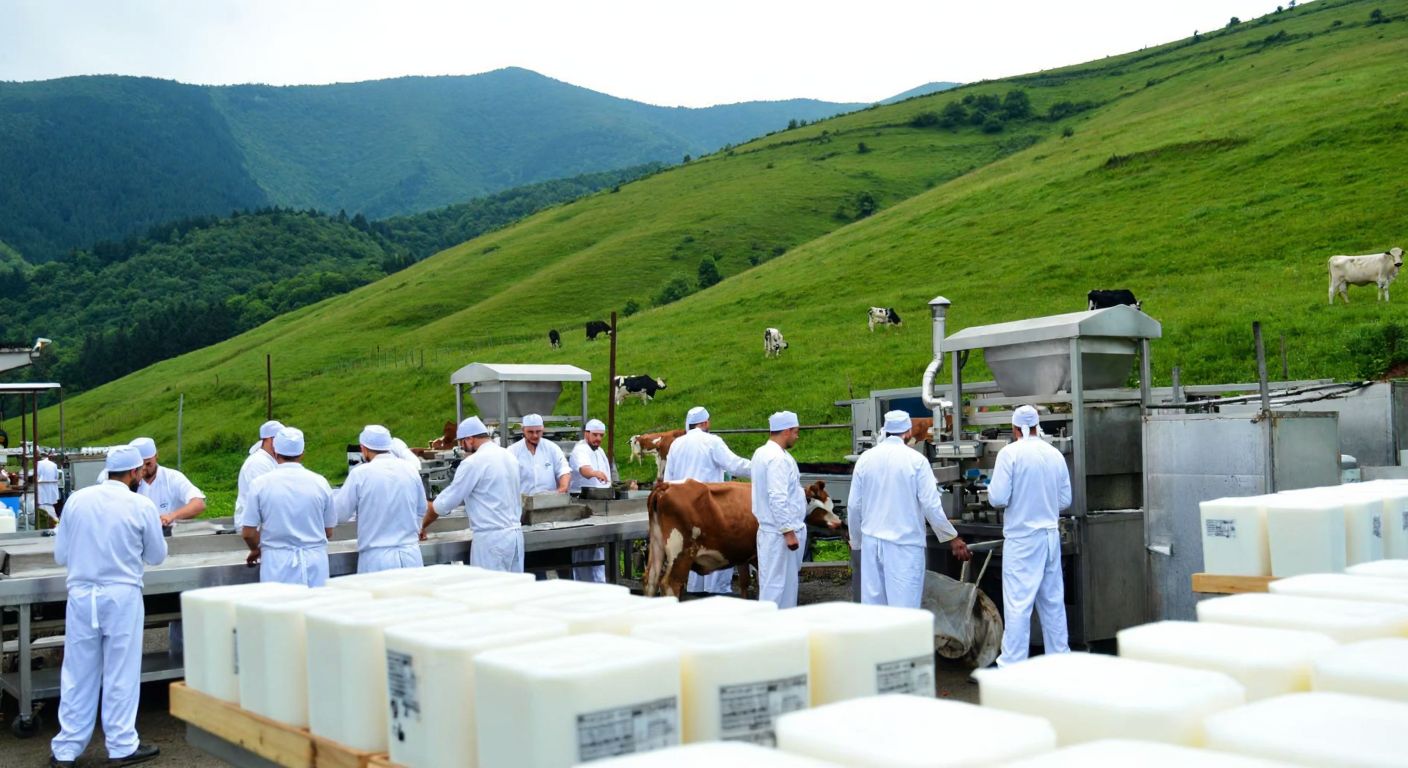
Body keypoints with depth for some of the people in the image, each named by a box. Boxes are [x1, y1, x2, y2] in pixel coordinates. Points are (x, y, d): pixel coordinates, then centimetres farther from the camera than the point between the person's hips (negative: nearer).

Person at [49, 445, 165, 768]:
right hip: (121, 596, -3)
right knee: (121, 674, 6)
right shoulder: (141, 506, -7)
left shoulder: (77, 500, 1)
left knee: (78, 674, 9)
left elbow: (60, 555, 6)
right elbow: (157, 555, 4)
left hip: (81, 594, 3)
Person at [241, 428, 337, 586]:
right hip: (315, 564, 1)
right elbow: (328, 532, 8)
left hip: (278, 565, -1)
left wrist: (256, 550, 20)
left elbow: (248, 533, -1)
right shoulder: (320, 482, 1)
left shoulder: (260, 484, -4)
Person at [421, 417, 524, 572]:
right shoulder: (509, 456, 12)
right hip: (515, 533, 7)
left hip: (492, 538, -7)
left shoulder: (474, 463, -11)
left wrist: (423, 525, 10)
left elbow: (446, 502, -6)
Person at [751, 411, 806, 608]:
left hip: (769, 529, 10)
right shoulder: (778, 458, -19)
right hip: (780, 532, -10)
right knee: (776, 583, -4)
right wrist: (788, 532, -22)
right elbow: (778, 499, -24)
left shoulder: (762, 453, 12)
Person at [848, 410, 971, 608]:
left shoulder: (865, 459, 2)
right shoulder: (916, 460, -8)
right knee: (903, 605, -2)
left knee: (872, 603, 10)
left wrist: (856, 540, 20)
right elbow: (931, 505, -9)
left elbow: (853, 505, 7)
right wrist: (952, 538, 2)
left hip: (872, 542, 4)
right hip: (904, 543, -4)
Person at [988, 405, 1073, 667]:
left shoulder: (1010, 453, -11)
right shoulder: (1055, 454, 5)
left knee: (1017, 603, -4)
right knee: (1053, 600, 14)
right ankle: (1059, 657, 22)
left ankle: (1012, 664, -2)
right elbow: (1065, 500, 11)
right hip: (1050, 535, 5)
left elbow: (997, 498, -14)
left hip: (1021, 537, -5)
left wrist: (992, 491, 7)